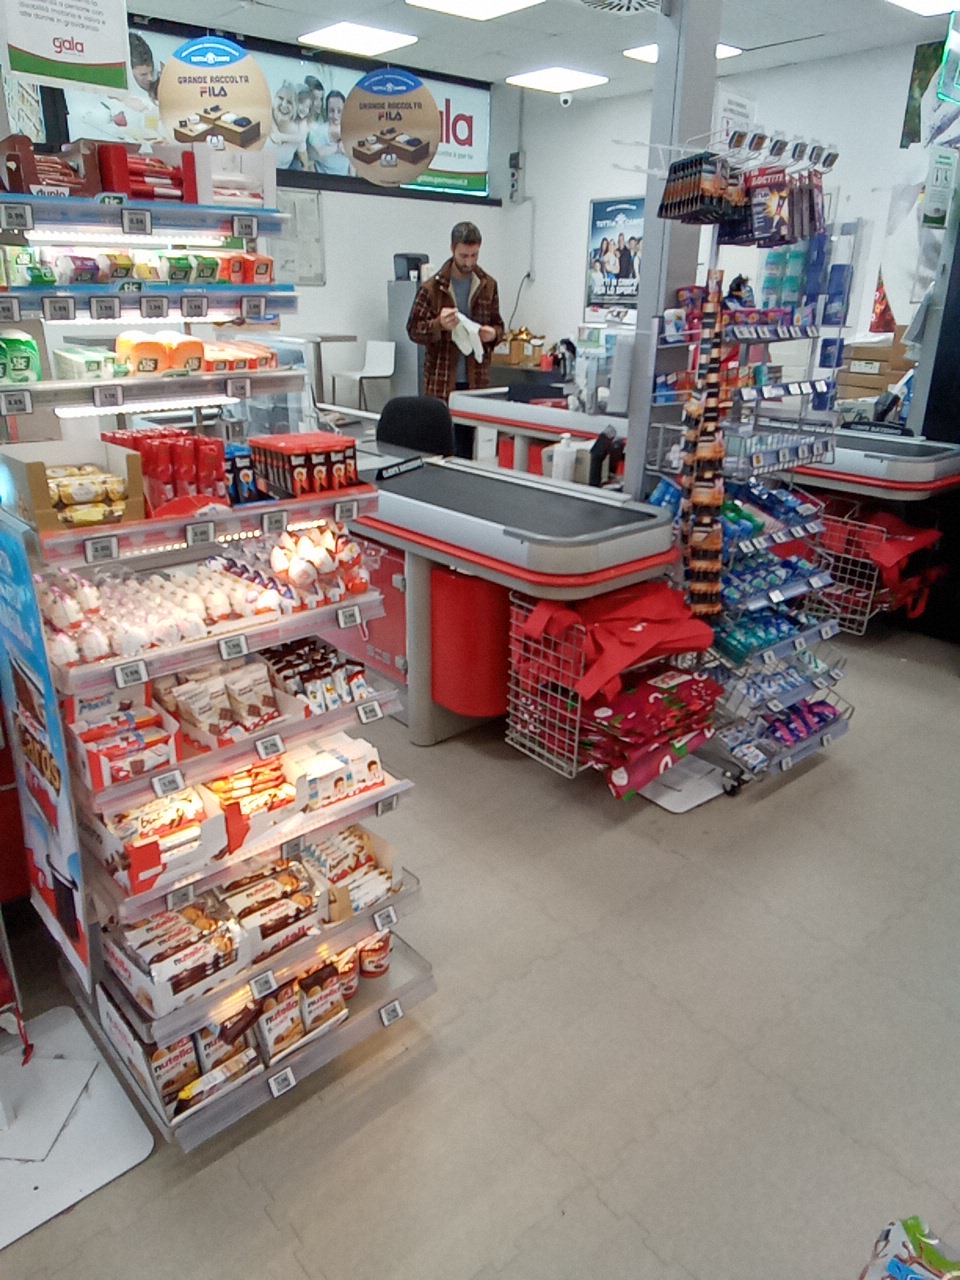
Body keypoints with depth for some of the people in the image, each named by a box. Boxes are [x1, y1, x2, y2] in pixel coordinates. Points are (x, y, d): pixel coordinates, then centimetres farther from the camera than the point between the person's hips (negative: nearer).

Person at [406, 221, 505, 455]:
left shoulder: (488, 285, 7)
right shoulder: (432, 287, -3)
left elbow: (498, 325, 15)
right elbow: (413, 330, -2)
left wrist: (493, 333, -9)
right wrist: (438, 324, -22)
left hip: (477, 380, 2)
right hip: (441, 381, -2)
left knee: (471, 444, 4)